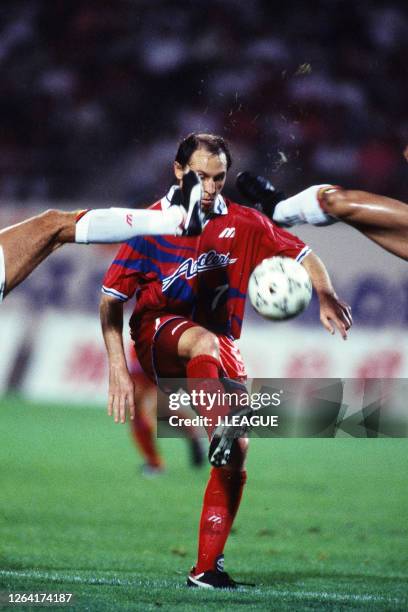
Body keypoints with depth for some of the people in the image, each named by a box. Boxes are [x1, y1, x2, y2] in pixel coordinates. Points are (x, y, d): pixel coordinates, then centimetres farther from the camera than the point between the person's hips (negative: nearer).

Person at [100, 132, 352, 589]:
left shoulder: (244, 223, 3)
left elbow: (302, 256, 10)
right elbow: (111, 301, -3)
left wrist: (326, 298, -11)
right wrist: (117, 368, -14)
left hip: (217, 345, 3)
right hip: (157, 334, -3)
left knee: (238, 450, -11)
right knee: (204, 340, -39)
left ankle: (206, 567, -5)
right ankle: (219, 434, -58)